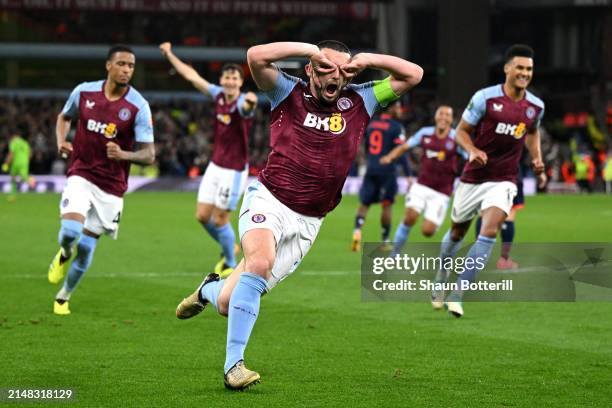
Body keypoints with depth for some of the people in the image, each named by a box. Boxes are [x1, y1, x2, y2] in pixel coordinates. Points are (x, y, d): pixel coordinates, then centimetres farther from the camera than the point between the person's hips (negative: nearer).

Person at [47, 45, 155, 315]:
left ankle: (64, 296, 28)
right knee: (70, 231, -23)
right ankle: (64, 254, 15)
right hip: (81, 175, 0)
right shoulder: (84, 92, -4)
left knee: (86, 246, 4)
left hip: (111, 185, 0)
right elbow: (64, 117, 18)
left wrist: (124, 155, -33)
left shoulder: (138, 106, -12)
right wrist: (61, 141, -2)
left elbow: (149, 155, -13)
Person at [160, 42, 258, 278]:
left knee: (219, 220, -2)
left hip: (234, 170, -7)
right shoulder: (218, 95, -1)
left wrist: (250, 101, -71)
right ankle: (228, 249, 31)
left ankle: (231, 265, 19)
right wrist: (169, 55, 16)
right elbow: (192, 76, 11)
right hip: (215, 165, 7)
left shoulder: (242, 104, -20)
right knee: (202, 216, 7)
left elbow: (246, 106, -47)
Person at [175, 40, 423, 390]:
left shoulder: (359, 102, 9)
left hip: (307, 223, 3)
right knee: (259, 263, -34)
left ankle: (210, 291, 38)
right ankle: (234, 364, -28)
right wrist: (310, 48, -13)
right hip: (269, 200, -3)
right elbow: (257, 56, -15)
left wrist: (366, 60, -4)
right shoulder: (290, 93, 1)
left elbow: (413, 74, 7)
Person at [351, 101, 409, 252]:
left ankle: (357, 230, -17)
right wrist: (408, 175, -9)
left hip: (371, 169, 4)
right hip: (387, 170, -4)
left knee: (364, 202, 7)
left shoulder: (372, 124, 10)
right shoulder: (396, 128, -8)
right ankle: (385, 240, 11)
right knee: (387, 204, 6)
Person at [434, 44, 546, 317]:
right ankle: (440, 280, 44)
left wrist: (537, 160, 7)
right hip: (473, 178, -1)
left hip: (503, 181, 1)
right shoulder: (485, 97, -11)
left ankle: (456, 295, -16)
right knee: (457, 233, 14)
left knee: (489, 232, -21)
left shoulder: (536, 106, 1)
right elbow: (461, 130, -2)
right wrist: (473, 150, -22)